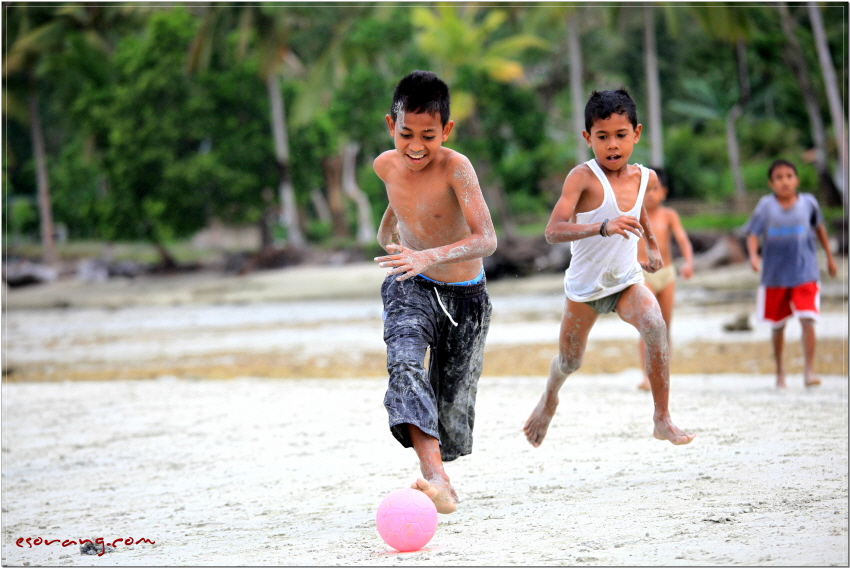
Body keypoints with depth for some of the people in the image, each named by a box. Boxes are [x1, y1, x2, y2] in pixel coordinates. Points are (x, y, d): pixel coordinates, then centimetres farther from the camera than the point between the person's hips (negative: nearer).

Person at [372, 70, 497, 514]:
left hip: (465, 295, -2)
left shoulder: (455, 167, -24)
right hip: (411, 290, 2)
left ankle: (436, 468, 41)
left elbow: (486, 240, -36)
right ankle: (435, 478, -42)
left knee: (452, 404, 8)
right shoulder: (386, 166, -8)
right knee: (405, 366, -28)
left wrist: (429, 256, -51)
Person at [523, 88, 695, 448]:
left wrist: (652, 245, 13)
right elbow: (553, 232, -34)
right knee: (570, 361, 14)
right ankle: (549, 398, 52)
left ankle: (662, 419, -22)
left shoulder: (647, 178, -4)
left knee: (655, 325, -29)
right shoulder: (583, 177, -21)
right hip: (585, 286, -2)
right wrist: (603, 227, -47)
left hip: (627, 282, 2)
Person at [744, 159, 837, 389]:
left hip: (805, 273, 0)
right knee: (778, 325, 12)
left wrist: (829, 256, 21)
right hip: (775, 275, 0)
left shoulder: (808, 203, -3)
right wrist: (753, 256, -31)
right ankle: (779, 370, 29)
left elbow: (819, 227, 14)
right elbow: (753, 234, -12)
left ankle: (809, 370, -12)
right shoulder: (766, 206, -7)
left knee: (807, 320, -16)